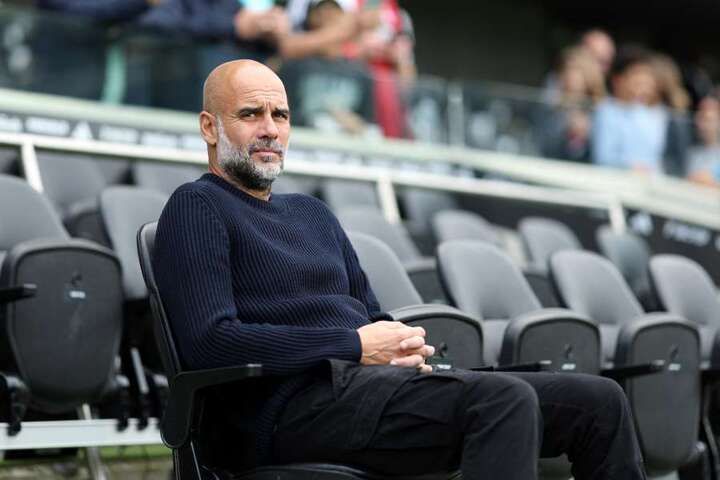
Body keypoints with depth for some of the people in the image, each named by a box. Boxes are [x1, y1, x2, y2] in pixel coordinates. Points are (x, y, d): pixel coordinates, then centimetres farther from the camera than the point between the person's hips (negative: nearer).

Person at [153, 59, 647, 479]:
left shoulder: (312, 213, 27)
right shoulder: (196, 208, 2)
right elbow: (210, 341, -12)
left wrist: (405, 346, 2)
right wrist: (356, 345, -12)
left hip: (378, 382, 8)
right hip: (301, 402, -8)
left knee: (599, 400, -3)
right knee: (505, 399, -32)